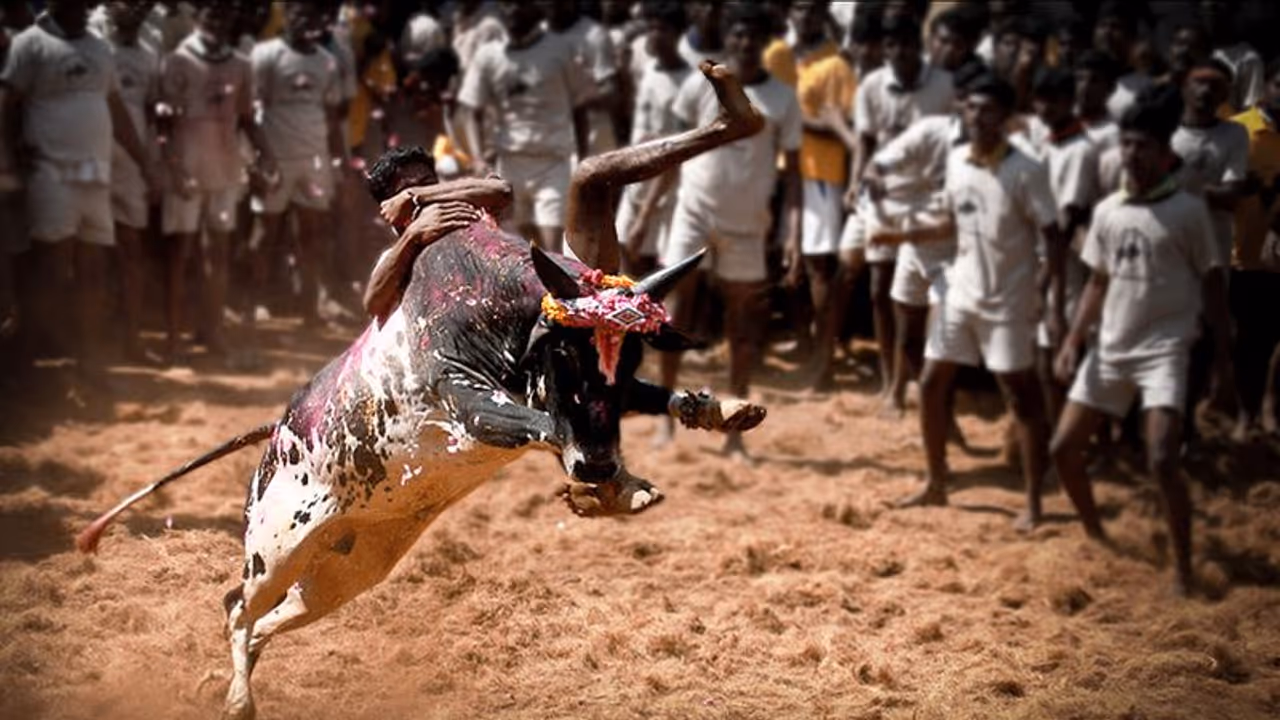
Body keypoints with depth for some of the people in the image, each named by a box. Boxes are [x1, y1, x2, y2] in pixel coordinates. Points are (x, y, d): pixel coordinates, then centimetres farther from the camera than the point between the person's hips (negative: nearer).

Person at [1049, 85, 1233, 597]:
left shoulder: (1188, 211, -10)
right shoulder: (1107, 212, 4)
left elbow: (1212, 283, -2)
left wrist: (1225, 353, -2)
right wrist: (1073, 341, 4)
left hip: (1164, 350, -6)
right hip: (1110, 349, 6)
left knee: (1161, 460, -21)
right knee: (1063, 448, 7)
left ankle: (1183, 569, -8)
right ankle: (1095, 536, 30)